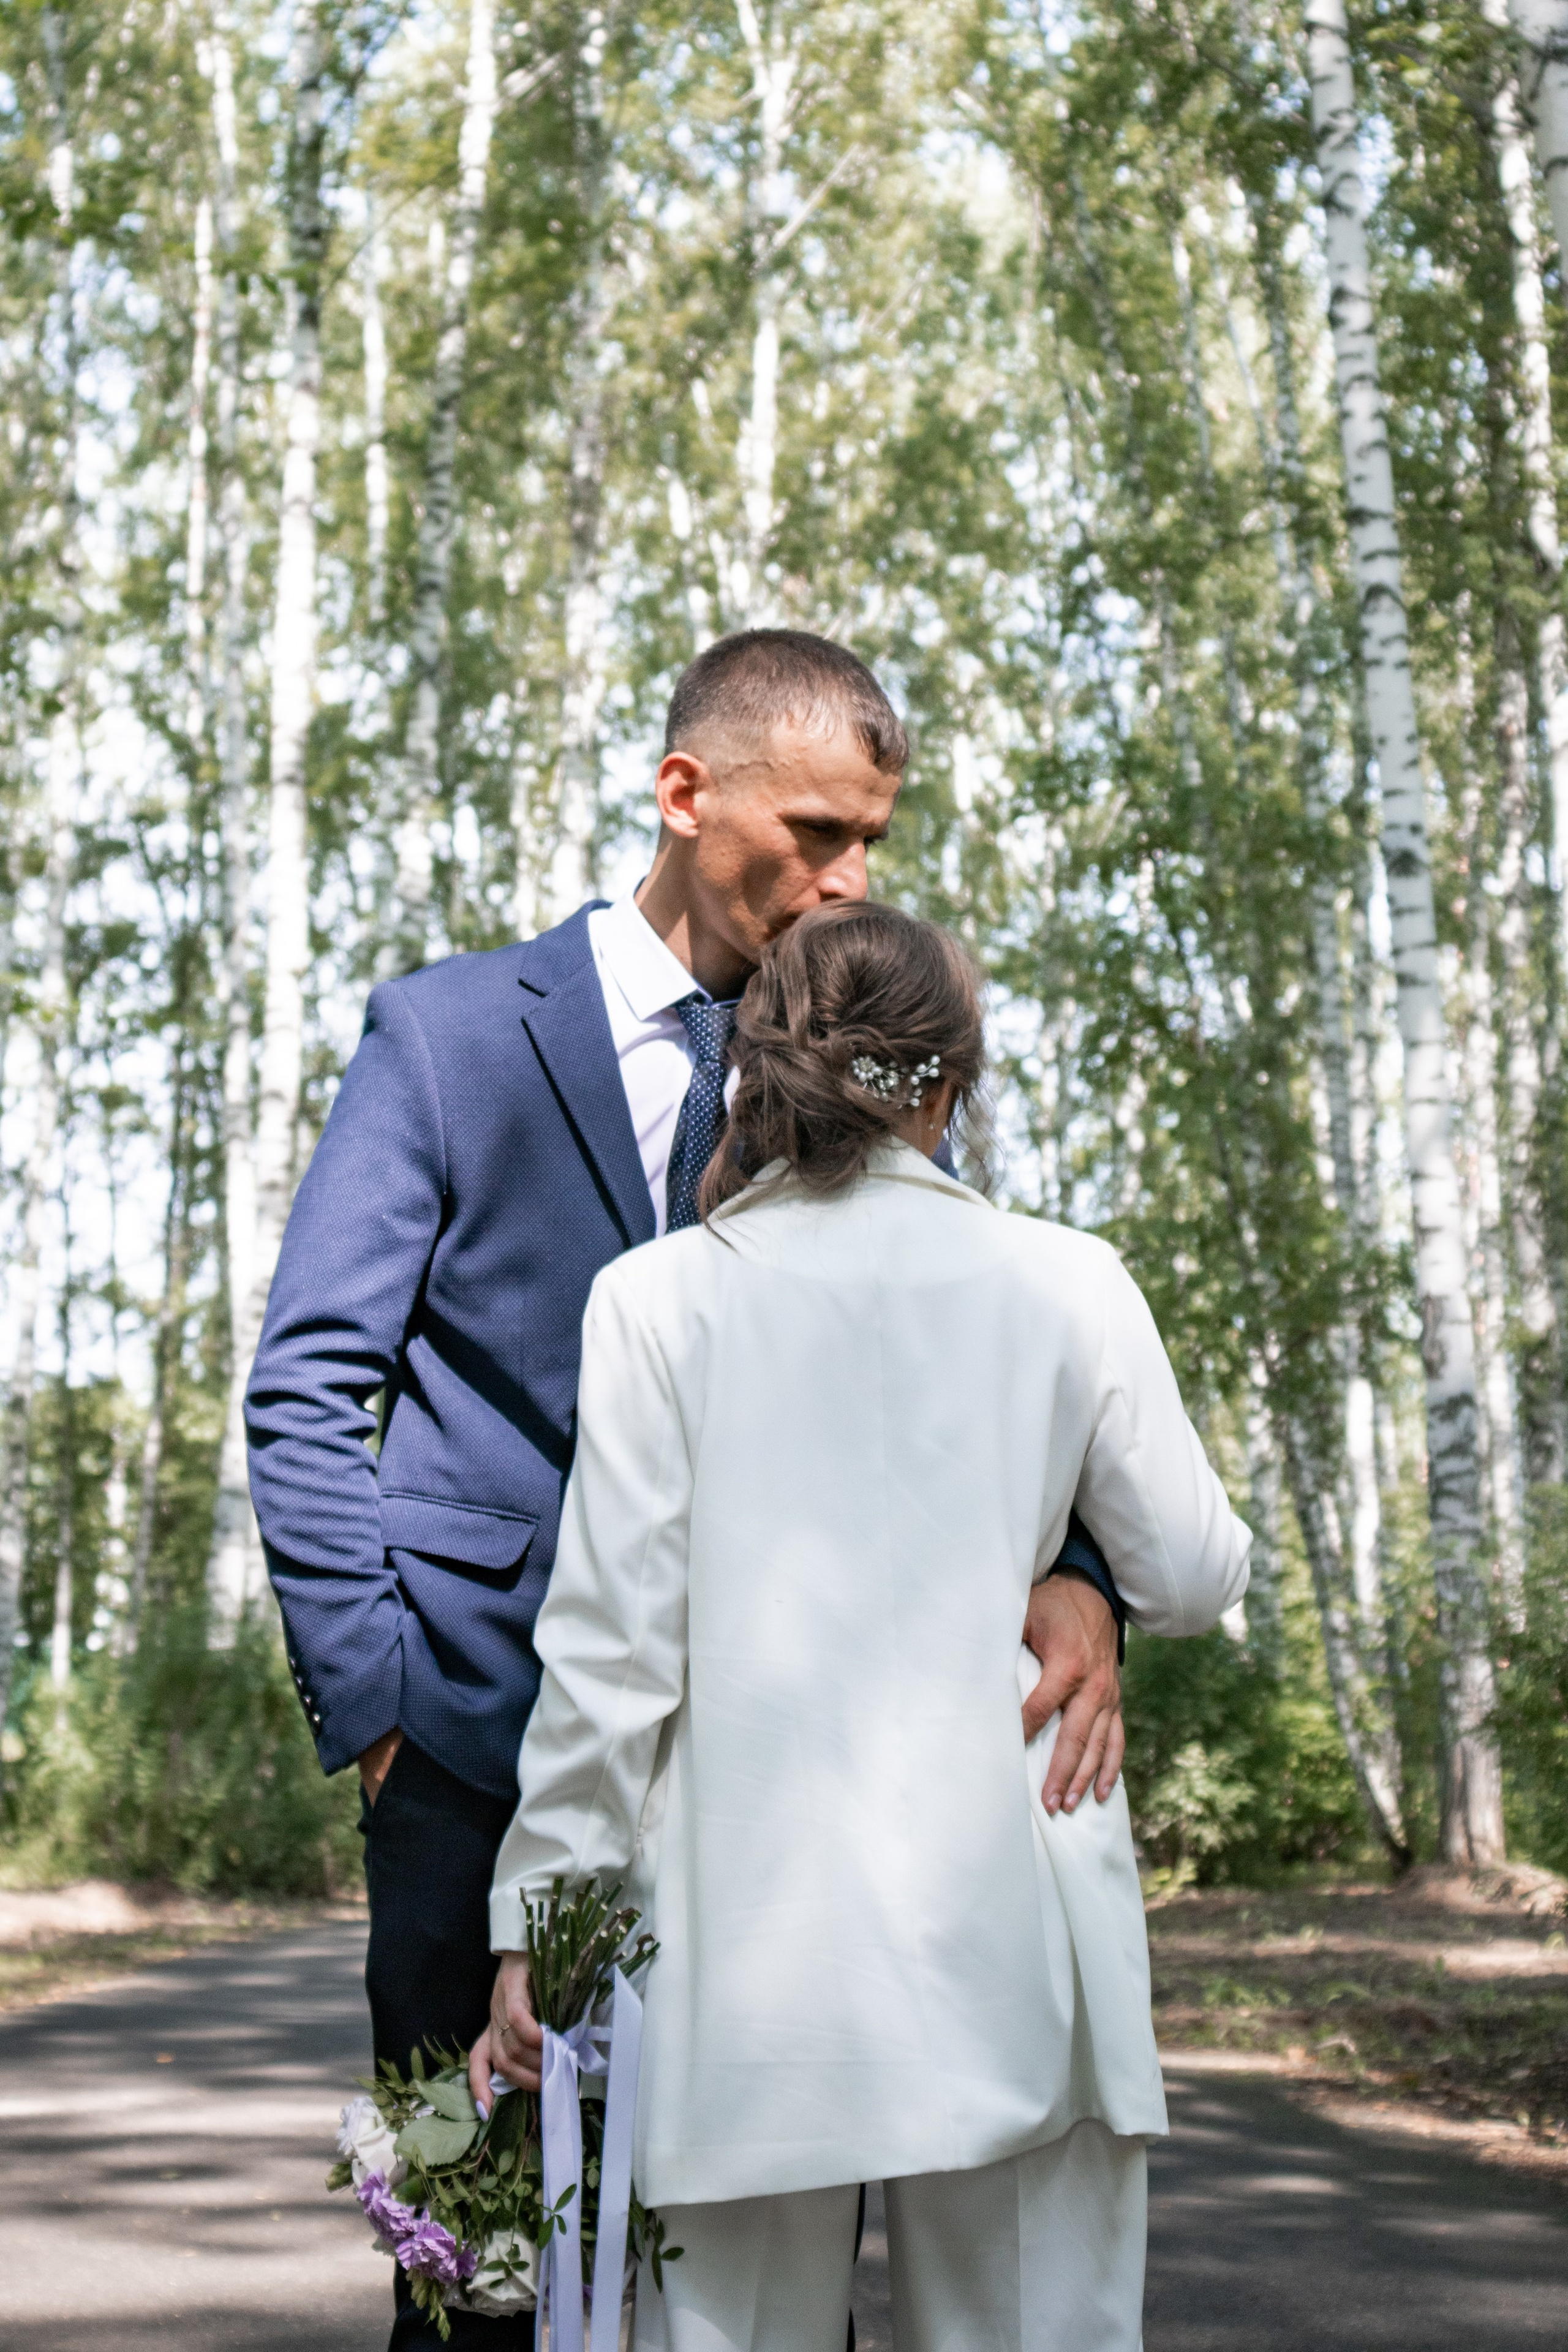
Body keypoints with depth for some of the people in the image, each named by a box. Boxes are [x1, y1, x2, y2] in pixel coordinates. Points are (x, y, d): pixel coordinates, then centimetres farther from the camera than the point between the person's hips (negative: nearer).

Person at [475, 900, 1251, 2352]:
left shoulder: (657, 1298, -2)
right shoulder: (1069, 1286, 1)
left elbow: (612, 1648, -4)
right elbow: (1191, 1581, 9)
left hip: (752, 1927, 0)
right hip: (1012, 1934, 1)